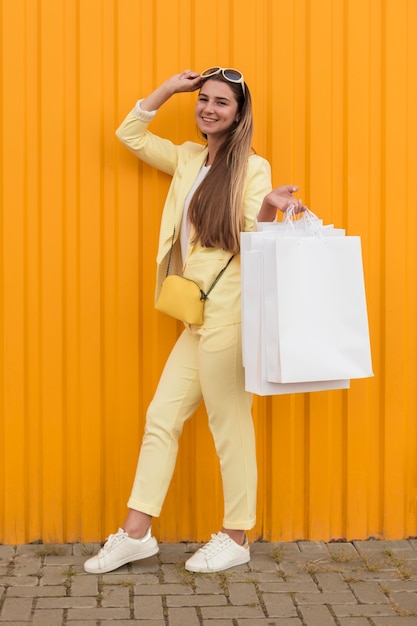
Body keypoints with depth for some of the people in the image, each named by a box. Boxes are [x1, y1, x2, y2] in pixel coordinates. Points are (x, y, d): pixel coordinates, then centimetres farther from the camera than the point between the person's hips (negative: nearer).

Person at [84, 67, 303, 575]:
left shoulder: (252, 167, -4)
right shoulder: (188, 159, 15)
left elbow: (253, 241, -11)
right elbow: (129, 134, 21)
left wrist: (270, 207, -31)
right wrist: (171, 86, 14)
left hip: (228, 313, -7)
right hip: (198, 317, 8)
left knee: (229, 423, -1)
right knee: (162, 416, 7)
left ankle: (236, 538, 10)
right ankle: (136, 532, 13)